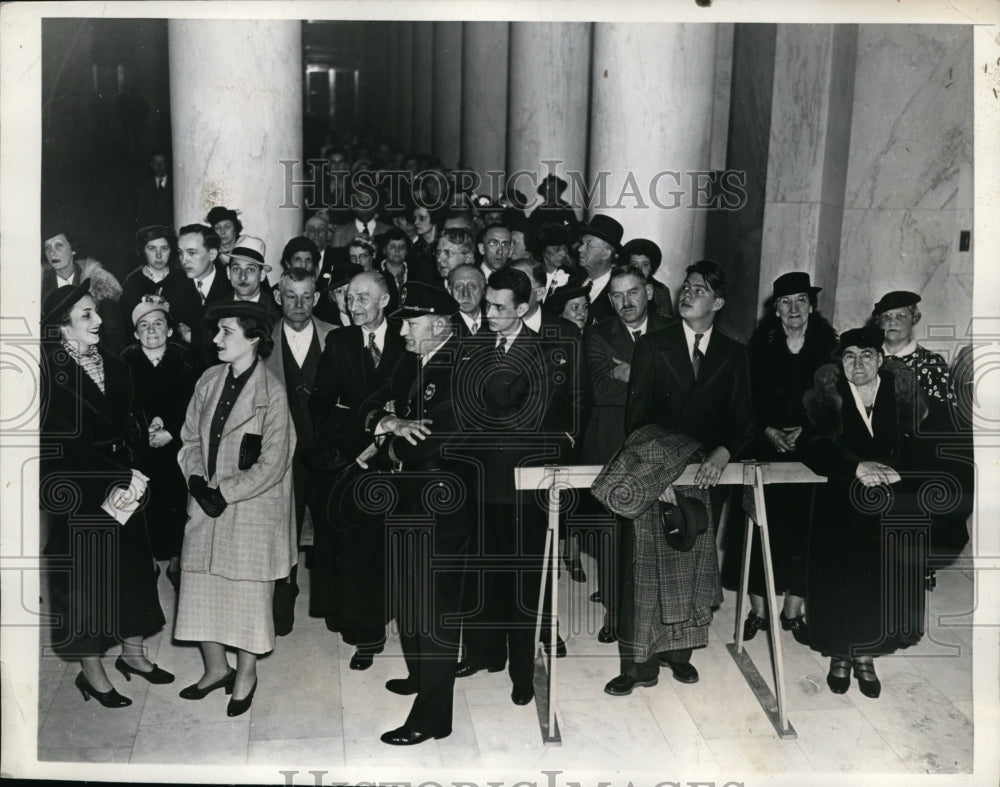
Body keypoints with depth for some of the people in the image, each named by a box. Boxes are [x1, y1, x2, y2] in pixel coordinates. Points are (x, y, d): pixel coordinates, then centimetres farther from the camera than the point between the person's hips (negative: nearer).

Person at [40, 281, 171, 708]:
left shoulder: (114, 366, 5)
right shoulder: (50, 372, -13)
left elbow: (133, 427, 4)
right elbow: (66, 443, -18)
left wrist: (135, 475, -10)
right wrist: (121, 477, -19)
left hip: (123, 484, 6)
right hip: (78, 494, -6)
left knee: (132, 567, 13)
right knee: (85, 576, 4)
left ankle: (132, 652, 31)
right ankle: (92, 672, 17)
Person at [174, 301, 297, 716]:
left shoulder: (271, 392, -14)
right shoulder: (209, 381, 2)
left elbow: (272, 465, -14)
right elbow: (190, 438, 9)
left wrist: (225, 491, -14)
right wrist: (197, 479, -7)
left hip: (251, 509, -5)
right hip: (206, 508, 5)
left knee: (247, 591, 7)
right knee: (200, 587, 12)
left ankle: (246, 674, 27)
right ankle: (216, 667, 32)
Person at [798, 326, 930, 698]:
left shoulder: (900, 386, 0)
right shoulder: (828, 391, -5)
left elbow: (919, 440, -4)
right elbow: (811, 443, -15)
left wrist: (890, 469, -24)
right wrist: (857, 467, -29)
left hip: (893, 506, 1)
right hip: (839, 502, -1)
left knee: (883, 581, 1)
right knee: (838, 579, -1)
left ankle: (865, 657, 21)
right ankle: (839, 656, 20)